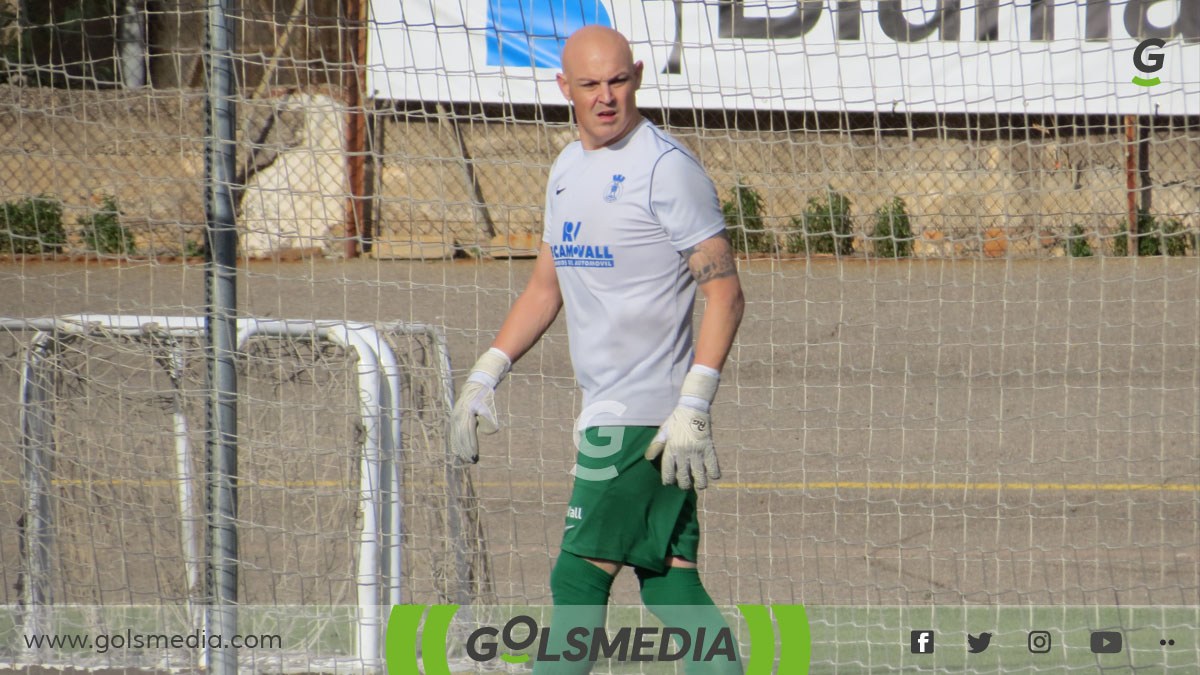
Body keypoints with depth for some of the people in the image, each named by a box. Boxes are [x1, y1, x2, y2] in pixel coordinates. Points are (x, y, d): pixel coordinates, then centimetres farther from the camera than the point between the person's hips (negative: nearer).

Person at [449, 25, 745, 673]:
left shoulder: (666, 168, -11)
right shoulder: (567, 169, 16)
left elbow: (725, 293, -14)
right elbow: (545, 287, 27)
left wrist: (693, 406, -20)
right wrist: (484, 376, 18)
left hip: (644, 416, -8)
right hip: (608, 411, 8)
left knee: (580, 578, -7)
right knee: (668, 582, 5)